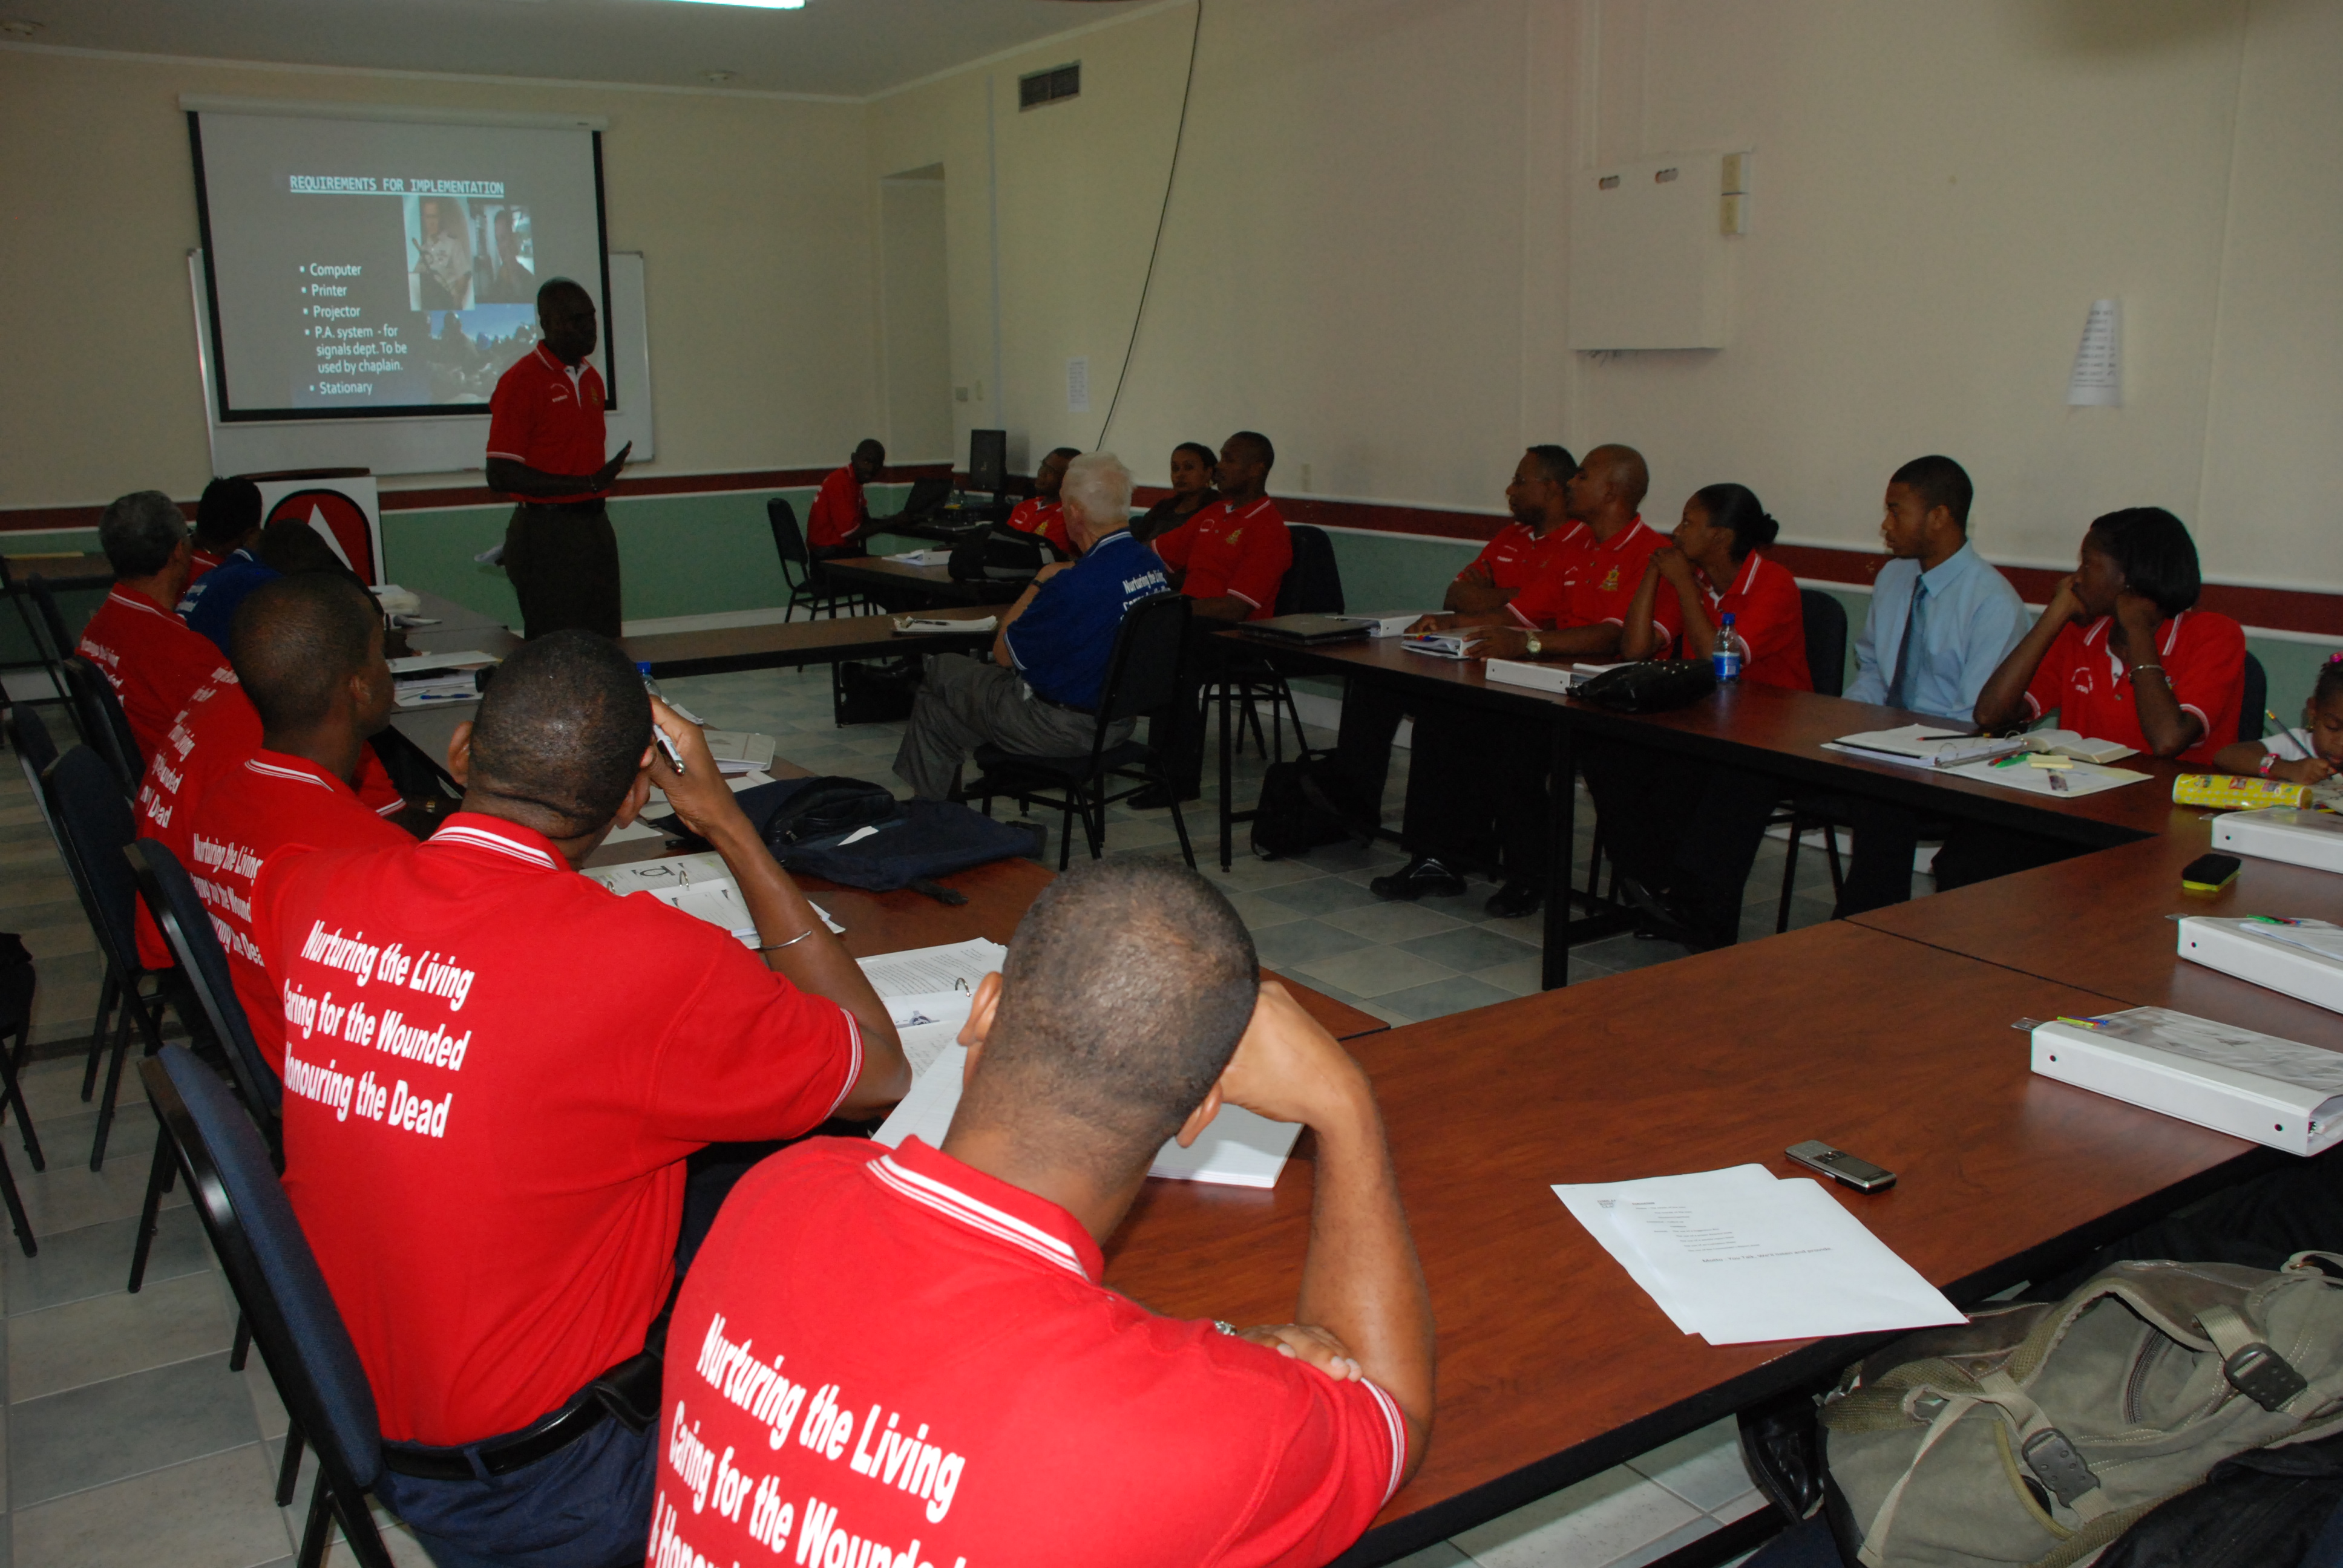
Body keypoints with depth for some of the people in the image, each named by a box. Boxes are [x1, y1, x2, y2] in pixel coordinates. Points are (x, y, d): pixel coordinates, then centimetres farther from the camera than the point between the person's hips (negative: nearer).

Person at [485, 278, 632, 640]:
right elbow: (500, 475, -14)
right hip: (546, 532, -7)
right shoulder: (520, 381, -10)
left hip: (594, 528, 7)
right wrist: (585, 484, -18)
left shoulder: (592, 378, 14)